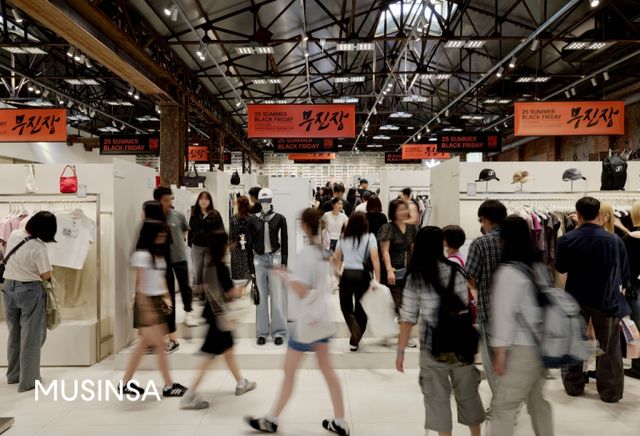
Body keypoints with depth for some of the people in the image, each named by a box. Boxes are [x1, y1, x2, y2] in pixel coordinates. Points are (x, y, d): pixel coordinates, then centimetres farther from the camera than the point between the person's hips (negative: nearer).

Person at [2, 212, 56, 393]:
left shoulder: (14, 234, -2)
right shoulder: (38, 247, -22)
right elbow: (46, 275, -16)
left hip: (9, 288, 7)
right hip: (30, 291, -7)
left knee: (14, 334, 20)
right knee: (31, 337, 4)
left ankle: (13, 375, 34)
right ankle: (28, 381, 11)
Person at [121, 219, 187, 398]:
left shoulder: (159, 254, 11)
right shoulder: (142, 255, -15)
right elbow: (140, 285, -18)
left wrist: (166, 297, 6)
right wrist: (147, 309, -20)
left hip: (158, 301, 9)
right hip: (146, 302, -9)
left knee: (145, 344, 14)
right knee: (160, 345, -3)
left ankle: (126, 383, 24)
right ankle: (168, 386, 6)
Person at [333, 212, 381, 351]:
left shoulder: (343, 238, 7)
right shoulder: (369, 237, -2)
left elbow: (336, 258, 14)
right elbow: (375, 258, -12)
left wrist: (338, 271, 30)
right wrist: (377, 280, -11)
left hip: (346, 275, 1)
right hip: (362, 276, -1)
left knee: (346, 307, 14)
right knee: (360, 309, 13)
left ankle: (355, 330, -13)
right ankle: (354, 341, 17)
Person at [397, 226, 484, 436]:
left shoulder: (415, 278, -10)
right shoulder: (456, 272, -5)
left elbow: (408, 319, -10)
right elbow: (466, 308, -1)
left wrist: (400, 351, -2)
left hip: (433, 347, -3)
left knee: (438, 397, 12)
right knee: (468, 393, 21)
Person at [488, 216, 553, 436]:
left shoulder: (508, 272, -17)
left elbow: (504, 315, -17)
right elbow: (542, 306, 10)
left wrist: (500, 353, -12)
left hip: (522, 349, -8)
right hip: (541, 345, 8)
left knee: (503, 405, 0)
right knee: (537, 399, 20)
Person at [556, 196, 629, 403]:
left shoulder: (566, 240, -13)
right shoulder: (615, 241, -11)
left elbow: (560, 269, 4)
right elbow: (624, 275, 1)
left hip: (575, 300, 1)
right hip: (606, 300, 0)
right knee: (608, 348, 13)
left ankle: (573, 386, 27)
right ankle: (610, 391, 21)